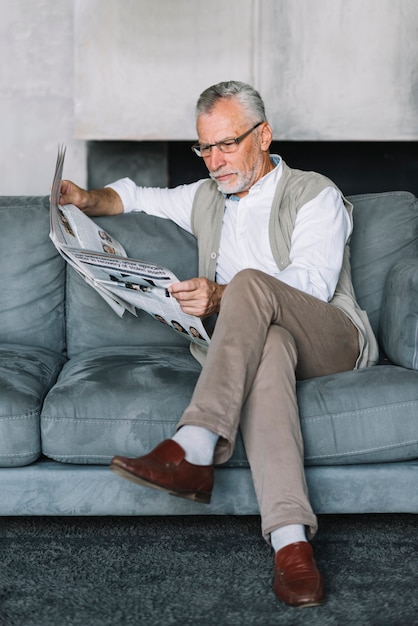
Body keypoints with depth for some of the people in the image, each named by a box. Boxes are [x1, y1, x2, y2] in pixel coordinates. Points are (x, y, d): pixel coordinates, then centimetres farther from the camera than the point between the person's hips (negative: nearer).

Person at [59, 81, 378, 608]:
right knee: (267, 346, -38)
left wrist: (223, 296, -26)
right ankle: (290, 539, -53)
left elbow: (313, 283, -11)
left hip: (332, 342, -2)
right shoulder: (205, 198, 24)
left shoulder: (315, 195, 5)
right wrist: (89, 200, 12)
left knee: (250, 282, -34)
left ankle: (191, 451, -47)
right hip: (258, 339, 3)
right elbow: (134, 195, 36)